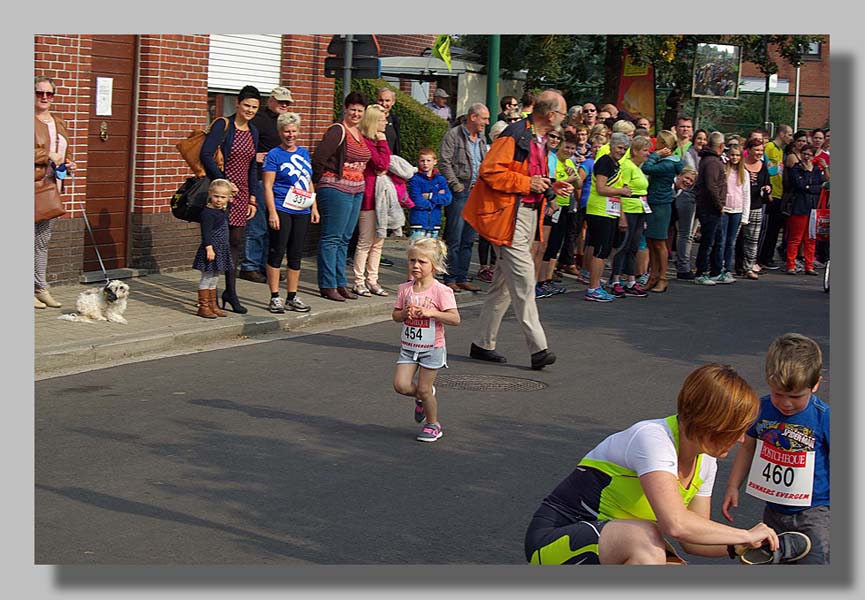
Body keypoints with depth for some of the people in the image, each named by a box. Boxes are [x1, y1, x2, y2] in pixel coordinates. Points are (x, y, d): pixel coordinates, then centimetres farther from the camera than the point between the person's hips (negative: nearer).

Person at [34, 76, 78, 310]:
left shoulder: (59, 123, 18)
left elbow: (67, 151, 28)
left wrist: (69, 164, 9)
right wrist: (48, 155, -17)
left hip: (52, 186, 7)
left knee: (43, 239, 13)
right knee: (31, 237, -8)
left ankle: (41, 288, 19)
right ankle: (28, 291, -2)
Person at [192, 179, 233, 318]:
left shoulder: (223, 212, 13)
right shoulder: (207, 213, -15)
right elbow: (206, 232, -21)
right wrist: (209, 248, -28)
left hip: (221, 250, 9)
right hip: (211, 250, -9)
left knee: (214, 279, 15)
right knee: (206, 278, -3)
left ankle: (213, 306, 22)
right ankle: (203, 307, 1)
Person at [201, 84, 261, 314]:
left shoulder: (253, 131, 14)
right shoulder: (223, 125, -7)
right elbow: (206, 154, -17)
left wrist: (253, 197, 12)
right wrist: (224, 183, -18)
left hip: (242, 194, 7)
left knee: (237, 242, 7)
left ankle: (230, 291, 15)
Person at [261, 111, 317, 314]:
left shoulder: (304, 152, 13)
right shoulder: (274, 155, -5)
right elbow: (267, 186, -9)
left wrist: (314, 207, 13)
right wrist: (272, 212, -16)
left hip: (301, 211, 6)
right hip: (281, 210, -6)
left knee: (296, 255, 10)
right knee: (277, 253, -2)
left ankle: (292, 297, 18)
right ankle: (275, 298, 4)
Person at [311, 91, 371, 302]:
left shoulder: (360, 134, 15)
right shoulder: (337, 131, -11)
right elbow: (318, 159, -15)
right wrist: (322, 183, -5)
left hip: (356, 192, 9)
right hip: (336, 190, -8)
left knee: (344, 239, 12)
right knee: (331, 238, -5)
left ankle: (340, 283, 18)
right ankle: (327, 285, -1)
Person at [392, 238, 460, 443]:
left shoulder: (441, 291, -14)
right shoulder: (405, 289, 1)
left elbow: (455, 319, -19)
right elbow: (395, 315, 8)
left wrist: (431, 312, -29)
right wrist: (405, 313, -14)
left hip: (432, 348, -4)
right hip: (408, 347, 4)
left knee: (424, 389, 0)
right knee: (401, 385, -7)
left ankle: (433, 424, 22)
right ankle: (422, 397, 26)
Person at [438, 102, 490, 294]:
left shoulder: (481, 138, 17)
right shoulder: (453, 135, -6)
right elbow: (444, 163, -11)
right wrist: (455, 184, -15)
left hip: (476, 192, 7)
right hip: (459, 192, -7)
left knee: (468, 240, 9)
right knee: (454, 238, -5)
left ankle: (462, 278, 15)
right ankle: (450, 279, 0)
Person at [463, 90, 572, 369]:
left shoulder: (539, 140, 17)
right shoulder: (514, 136, -13)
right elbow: (488, 171, -20)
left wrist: (551, 188, 9)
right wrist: (527, 183, -18)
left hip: (529, 214, 10)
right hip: (509, 215, -10)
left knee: (505, 282, 12)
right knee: (524, 279, -12)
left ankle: (483, 343, 19)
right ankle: (538, 348, -11)